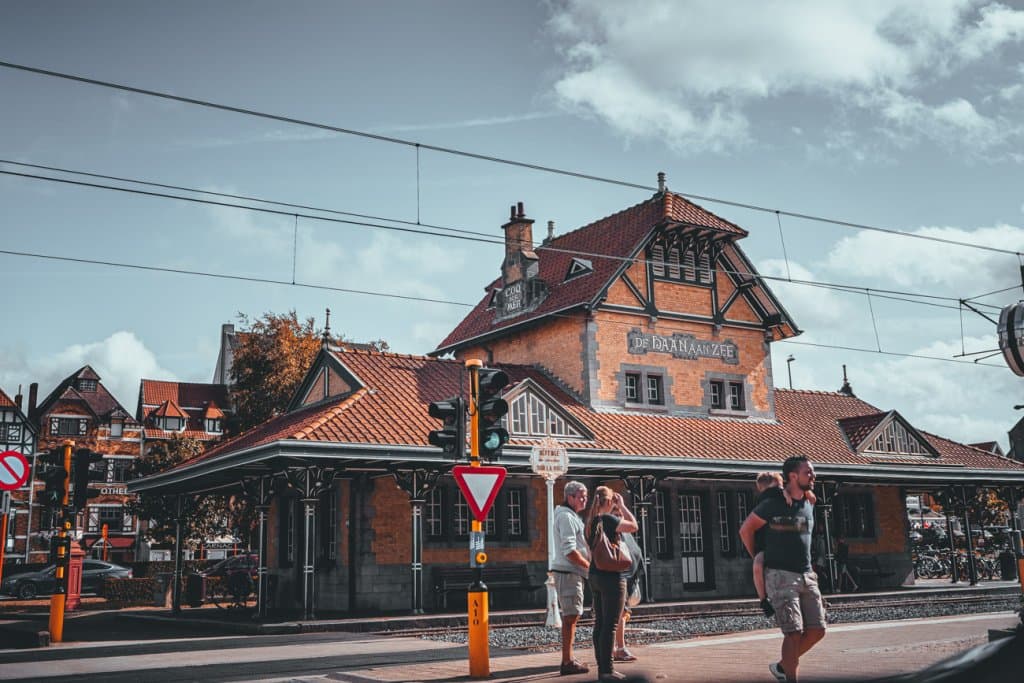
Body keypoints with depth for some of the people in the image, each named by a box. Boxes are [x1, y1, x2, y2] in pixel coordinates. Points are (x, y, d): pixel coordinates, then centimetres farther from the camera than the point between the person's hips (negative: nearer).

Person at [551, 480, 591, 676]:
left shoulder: (572, 516, 19)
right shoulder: (566, 517, -14)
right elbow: (569, 550, -21)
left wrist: (587, 564, 12)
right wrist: (589, 565, -12)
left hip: (573, 572, 10)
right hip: (568, 572, -10)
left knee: (571, 616, 14)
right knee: (571, 616, -9)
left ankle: (569, 658, 21)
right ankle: (567, 662, -7)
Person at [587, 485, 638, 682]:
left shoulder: (591, 521, 10)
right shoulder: (607, 519, -15)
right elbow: (633, 526, -14)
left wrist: (618, 512, 19)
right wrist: (622, 506, -4)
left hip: (596, 576, 9)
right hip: (611, 576, -9)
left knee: (600, 623, 10)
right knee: (610, 625, -6)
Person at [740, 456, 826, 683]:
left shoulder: (809, 505, 13)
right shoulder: (773, 504, -8)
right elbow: (746, 530, -1)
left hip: (807, 576, 7)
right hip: (781, 576, -7)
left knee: (817, 630, 2)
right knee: (794, 633, -12)